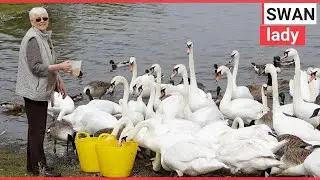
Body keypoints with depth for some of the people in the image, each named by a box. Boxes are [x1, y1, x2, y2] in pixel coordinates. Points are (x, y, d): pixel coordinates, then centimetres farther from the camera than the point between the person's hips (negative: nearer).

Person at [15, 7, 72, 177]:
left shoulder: (45, 36, 14)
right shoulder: (33, 39, -16)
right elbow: (36, 67, -22)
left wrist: (58, 81, 21)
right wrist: (60, 66, -23)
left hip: (42, 90, 10)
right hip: (34, 90, -10)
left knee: (36, 128, 15)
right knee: (37, 129, -5)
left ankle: (32, 165, 23)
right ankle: (40, 167, 1)